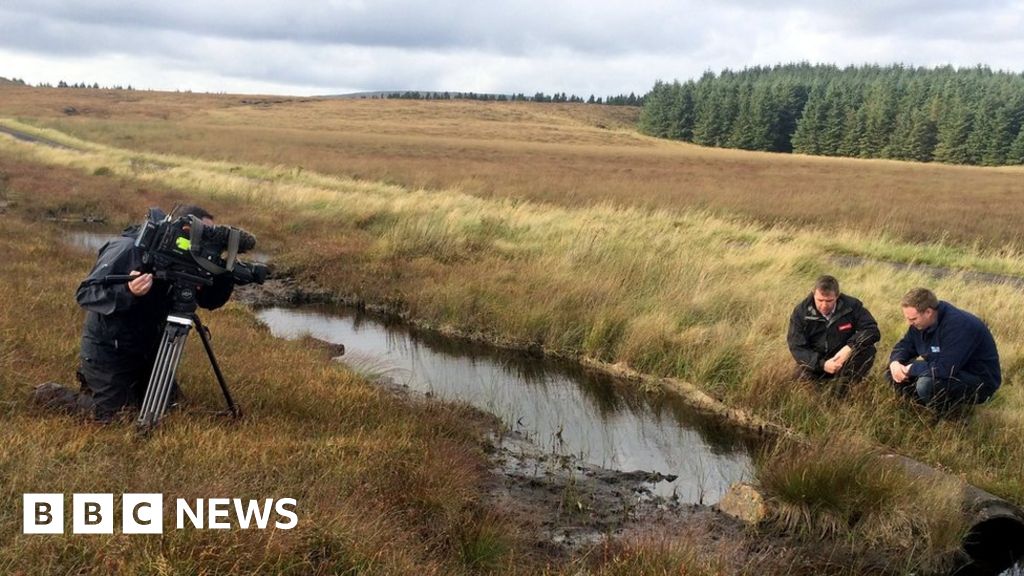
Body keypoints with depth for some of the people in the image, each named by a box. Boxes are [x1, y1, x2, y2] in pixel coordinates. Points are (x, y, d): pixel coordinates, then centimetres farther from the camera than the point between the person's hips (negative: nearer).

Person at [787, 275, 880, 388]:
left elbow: (872, 330, -16)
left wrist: (850, 347, -33)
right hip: (815, 364, 0)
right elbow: (797, 348, -15)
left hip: (844, 361, 1)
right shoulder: (801, 312, -14)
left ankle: (842, 387, -21)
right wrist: (822, 364, -31)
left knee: (868, 350, -24)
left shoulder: (851, 305, -12)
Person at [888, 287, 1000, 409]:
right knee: (895, 372, -3)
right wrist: (895, 362, -15)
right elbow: (905, 345, 7)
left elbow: (945, 368, -38)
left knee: (927, 384, -36)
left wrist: (911, 368, -25)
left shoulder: (958, 325, -31)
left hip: (979, 380, -8)